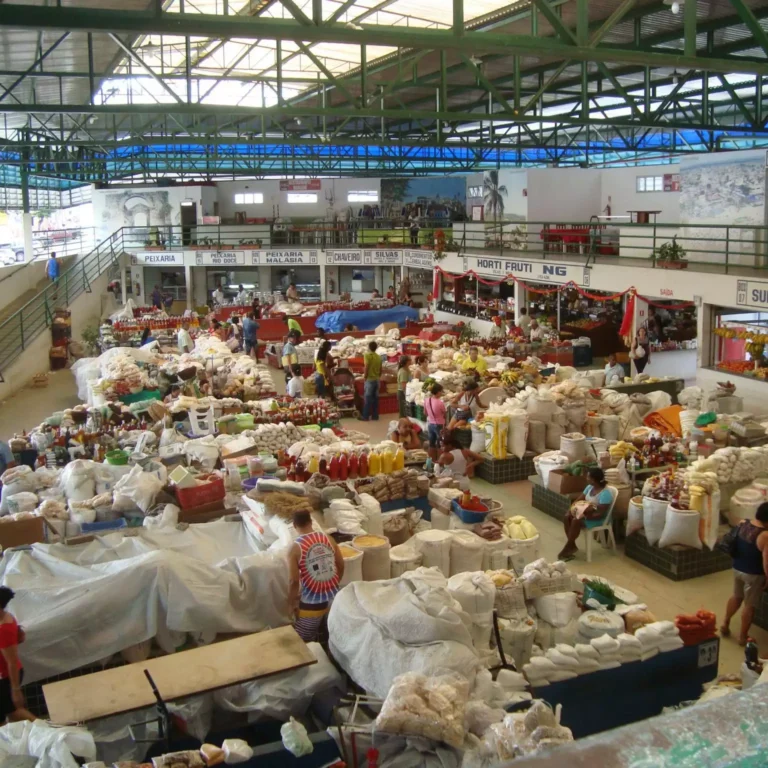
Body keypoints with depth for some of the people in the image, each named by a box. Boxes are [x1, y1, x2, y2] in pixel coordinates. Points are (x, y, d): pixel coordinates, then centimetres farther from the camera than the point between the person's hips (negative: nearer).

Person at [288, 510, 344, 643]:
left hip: (312, 603, -5)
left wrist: (293, 603, -2)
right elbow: (341, 566, 7)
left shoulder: (296, 547, -15)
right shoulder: (328, 539, -2)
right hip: (334, 598, 5)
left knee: (304, 643, 11)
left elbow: (294, 581, -16)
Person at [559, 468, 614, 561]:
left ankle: (567, 549, -18)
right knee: (567, 516, -15)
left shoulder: (605, 494, -24)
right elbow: (578, 500, 8)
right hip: (586, 512, 8)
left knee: (576, 521, -31)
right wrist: (573, 508, -13)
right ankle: (572, 546, -11)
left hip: (598, 519, -8)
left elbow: (601, 514, -26)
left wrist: (584, 516, -28)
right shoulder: (590, 487, 3)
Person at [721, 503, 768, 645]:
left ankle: (725, 624, 40)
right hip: (754, 574, -6)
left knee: (737, 596, 28)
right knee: (750, 605, 12)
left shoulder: (742, 524, -7)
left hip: (737, 568, 6)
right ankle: (743, 637, 25)